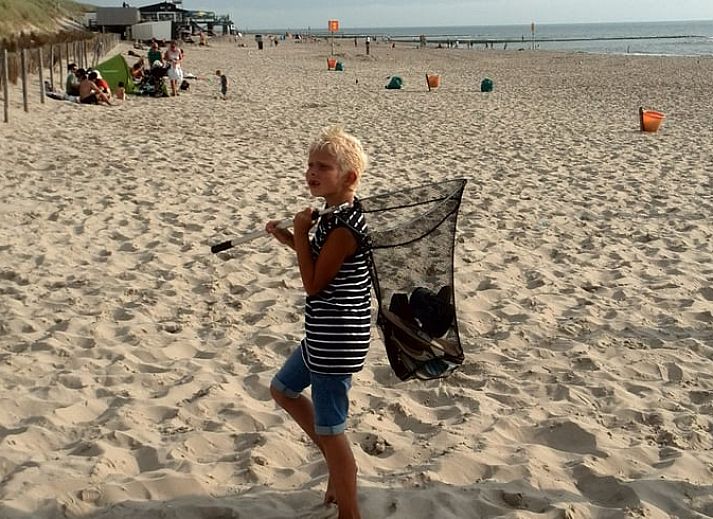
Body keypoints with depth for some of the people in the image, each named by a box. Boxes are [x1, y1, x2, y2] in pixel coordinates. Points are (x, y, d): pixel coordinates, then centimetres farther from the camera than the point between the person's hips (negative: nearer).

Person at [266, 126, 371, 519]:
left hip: (336, 339, -11)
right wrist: (289, 238, 4)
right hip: (326, 335, 11)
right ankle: (337, 465, 36)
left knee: (329, 430, 0)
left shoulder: (344, 226, -23)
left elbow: (313, 283, -20)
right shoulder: (335, 214, 7)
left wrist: (300, 231, -13)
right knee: (283, 389, 27)